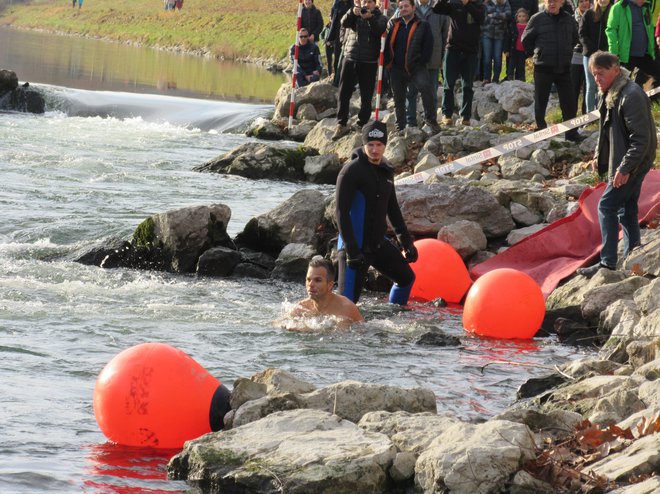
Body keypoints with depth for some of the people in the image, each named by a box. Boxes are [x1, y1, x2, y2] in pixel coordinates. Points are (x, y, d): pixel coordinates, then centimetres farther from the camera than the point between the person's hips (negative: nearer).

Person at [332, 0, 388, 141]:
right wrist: (352, 13, -29)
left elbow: (379, 29, -16)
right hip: (350, 59, 2)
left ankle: (362, 125, 8)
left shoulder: (380, 18, 6)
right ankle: (341, 125, 2)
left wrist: (370, 18, -34)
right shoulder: (354, 16, 10)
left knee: (366, 97, 1)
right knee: (343, 94, -2)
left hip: (369, 63, -2)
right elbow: (344, 23, -10)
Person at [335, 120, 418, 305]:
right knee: (347, 301, -12)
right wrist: (351, 249, -26)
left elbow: (392, 209, 22)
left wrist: (406, 241, 18)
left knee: (406, 277, 18)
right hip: (356, 246, -8)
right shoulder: (352, 171, -14)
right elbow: (341, 212, -19)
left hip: (379, 244, 8)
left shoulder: (386, 170, 10)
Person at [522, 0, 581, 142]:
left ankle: (572, 133, 13)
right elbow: (526, 40, 3)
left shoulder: (568, 19, 4)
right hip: (543, 69, -3)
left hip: (564, 68, 3)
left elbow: (575, 38, 20)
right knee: (540, 103, 5)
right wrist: (538, 53, 7)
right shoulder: (537, 19, -6)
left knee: (569, 103, 3)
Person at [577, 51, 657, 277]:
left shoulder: (631, 96, -24)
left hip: (632, 163, -10)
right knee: (626, 209, 15)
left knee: (607, 206, -10)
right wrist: (599, 155, 17)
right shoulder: (608, 94, 8)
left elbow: (641, 138, -25)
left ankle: (608, 263, -7)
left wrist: (625, 168, -26)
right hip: (621, 161, 10)